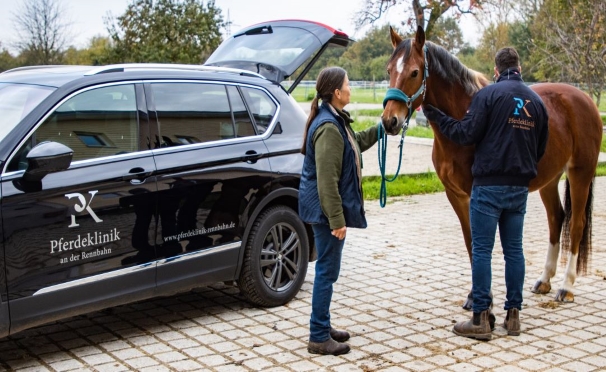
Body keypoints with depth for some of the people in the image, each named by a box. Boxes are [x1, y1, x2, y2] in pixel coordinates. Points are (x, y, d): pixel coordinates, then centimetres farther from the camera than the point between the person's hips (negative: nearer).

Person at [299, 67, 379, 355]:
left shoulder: (335, 120, 10)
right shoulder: (329, 126, -21)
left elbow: (356, 144, 29)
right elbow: (326, 180, -24)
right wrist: (336, 219, -23)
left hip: (328, 207, 10)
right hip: (327, 208, -10)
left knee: (327, 269, 18)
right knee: (327, 271, -3)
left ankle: (323, 327, 30)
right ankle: (319, 338, 7)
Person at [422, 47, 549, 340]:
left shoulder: (489, 94, -8)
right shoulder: (536, 101, 10)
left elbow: (467, 134, -13)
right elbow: (541, 148, 15)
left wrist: (436, 116, -2)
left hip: (489, 184, -5)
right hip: (520, 187, 5)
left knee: (482, 250, -1)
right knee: (514, 250, 12)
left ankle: (481, 319, 1)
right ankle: (513, 314, 17)